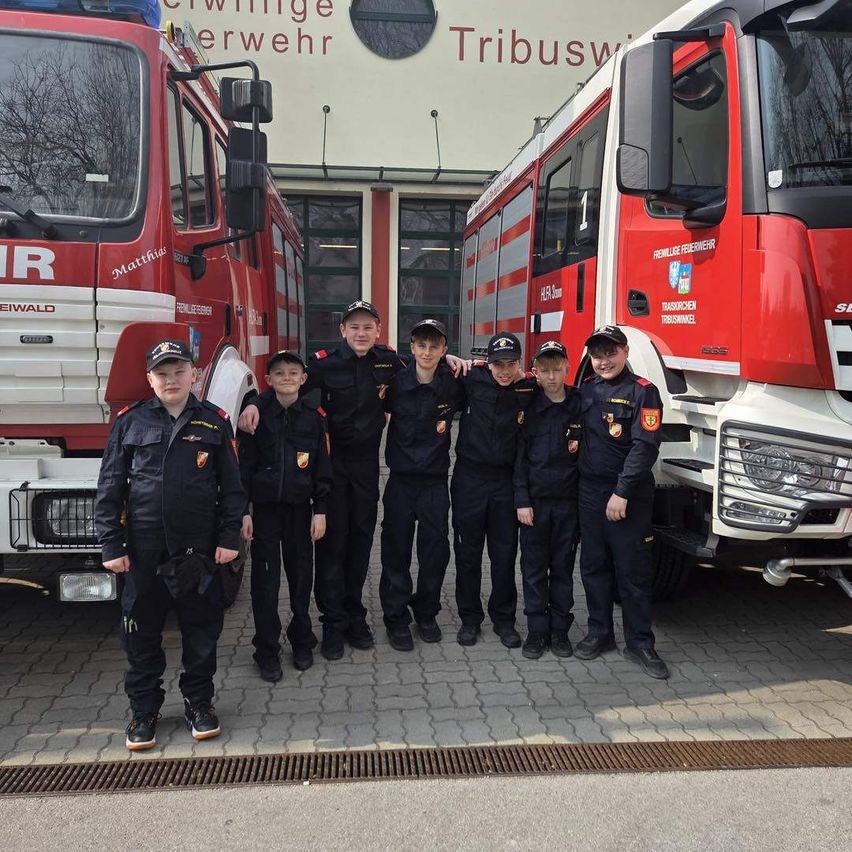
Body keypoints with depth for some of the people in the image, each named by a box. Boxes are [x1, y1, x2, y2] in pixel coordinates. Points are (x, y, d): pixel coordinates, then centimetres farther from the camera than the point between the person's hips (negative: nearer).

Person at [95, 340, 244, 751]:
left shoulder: (214, 422, 2)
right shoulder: (130, 422, 2)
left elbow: (232, 486, 3)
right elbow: (110, 487, 1)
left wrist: (229, 538, -2)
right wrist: (111, 545, -3)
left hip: (199, 548, 0)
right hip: (144, 550, 0)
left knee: (202, 628, 10)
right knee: (141, 632, 10)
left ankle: (199, 702, 28)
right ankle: (144, 709, 26)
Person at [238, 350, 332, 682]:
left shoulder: (314, 417, 2)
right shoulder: (257, 415, -1)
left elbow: (322, 468, 4)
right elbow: (244, 465, 0)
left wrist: (320, 511, 0)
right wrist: (243, 511, -5)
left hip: (300, 508, 1)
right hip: (265, 508, -1)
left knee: (301, 576, 9)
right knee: (265, 579, 2)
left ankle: (302, 642, 26)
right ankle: (267, 651, 14)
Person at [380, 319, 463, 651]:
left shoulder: (452, 384, -5)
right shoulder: (396, 383, -7)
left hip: (435, 480, 1)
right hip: (401, 480, 0)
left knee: (436, 549, 8)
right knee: (396, 549, 5)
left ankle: (426, 613, 28)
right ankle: (396, 617, 20)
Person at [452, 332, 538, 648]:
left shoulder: (529, 390, -4)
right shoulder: (471, 379, -7)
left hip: (506, 481, 1)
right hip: (469, 477, -1)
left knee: (505, 554, 9)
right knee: (468, 553, 9)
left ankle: (504, 619, 24)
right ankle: (470, 618, 24)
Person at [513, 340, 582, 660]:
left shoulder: (580, 405, -1)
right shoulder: (529, 409, 0)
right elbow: (520, 458, -1)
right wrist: (522, 501, -6)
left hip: (568, 501, 0)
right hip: (535, 501, 0)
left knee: (563, 567, 9)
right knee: (534, 567, 5)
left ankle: (560, 630, 20)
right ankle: (537, 630, 16)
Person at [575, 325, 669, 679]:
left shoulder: (642, 392, -7)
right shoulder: (587, 390, 10)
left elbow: (645, 447, -15)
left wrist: (622, 492, -20)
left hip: (628, 497, -5)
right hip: (590, 491, 5)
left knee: (633, 571, 2)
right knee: (593, 566, 12)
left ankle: (639, 644, 13)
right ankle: (599, 633, 26)